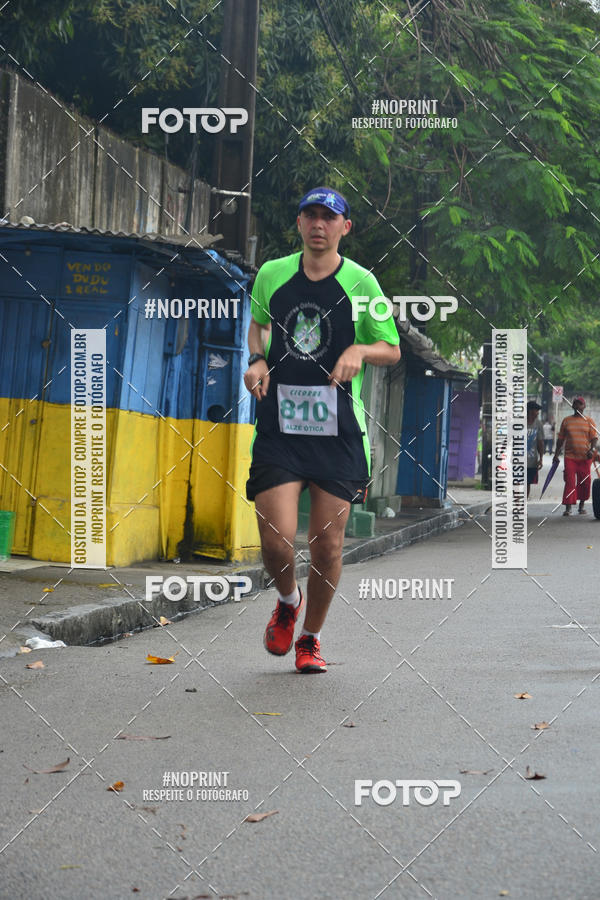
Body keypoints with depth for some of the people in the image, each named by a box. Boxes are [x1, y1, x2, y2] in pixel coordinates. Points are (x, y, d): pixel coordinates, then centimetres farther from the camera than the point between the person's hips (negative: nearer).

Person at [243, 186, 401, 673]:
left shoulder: (360, 281, 1)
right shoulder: (272, 274, 6)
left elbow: (393, 350, 7)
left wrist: (359, 350, -14)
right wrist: (257, 360, 4)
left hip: (338, 430, -1)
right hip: (278, 425, 1)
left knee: (328, 545, 1)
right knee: (276, 541, -10)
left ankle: (310, 638, 24)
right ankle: (287, 601, 24)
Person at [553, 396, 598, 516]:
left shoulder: (589, 421, 6)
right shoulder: (566, 421, 10)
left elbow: (594, 437, 2)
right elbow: (561, 439, 13)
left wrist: (592, 449, -16)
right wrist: (556, 454, 10)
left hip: (585, 457, 0)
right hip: (570, 456, 0)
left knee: (584, 482, 5)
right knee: (569, 481, -10)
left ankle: (582, 505, 21)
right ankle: (568, 507, -11)